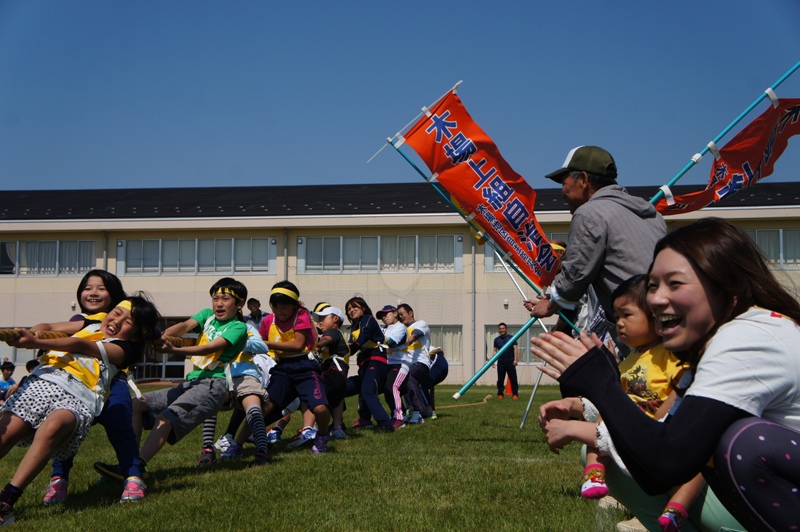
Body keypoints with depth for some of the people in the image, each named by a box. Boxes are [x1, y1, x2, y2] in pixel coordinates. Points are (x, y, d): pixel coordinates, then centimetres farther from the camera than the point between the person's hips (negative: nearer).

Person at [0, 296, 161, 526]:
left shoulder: (122, 348, 12)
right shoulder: (89, 325, 30)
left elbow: (82, 347, -3)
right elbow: (47, 328, 21)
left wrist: (36, 343, -16)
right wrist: (29, 334, -5)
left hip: (77, 399, -4)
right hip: (40, 384, 5)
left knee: (51, 427, -35)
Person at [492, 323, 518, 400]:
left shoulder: (511, 338, 3)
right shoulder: (497, 339, 11)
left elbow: (515, 348, -1)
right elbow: (495, 350, 13)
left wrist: (515, 359, -9)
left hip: (510, 362, -2)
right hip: (501, 362, 2)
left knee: (513, 379, -3)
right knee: (500, 379, 2)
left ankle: (515, 394, 1)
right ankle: (500, 394, 9)